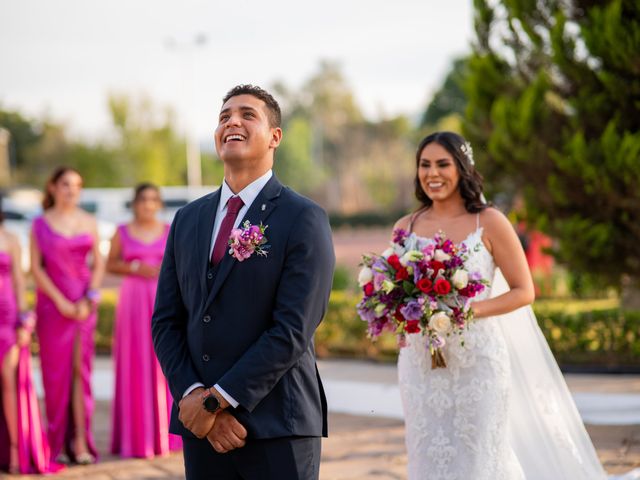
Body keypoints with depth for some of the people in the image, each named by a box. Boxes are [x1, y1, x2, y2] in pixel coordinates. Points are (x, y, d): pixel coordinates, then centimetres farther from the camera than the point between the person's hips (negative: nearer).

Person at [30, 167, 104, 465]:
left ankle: (80, 441, -1)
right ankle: (57, 442, 8)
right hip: (51, 303, -2)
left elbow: (98, 263, 7)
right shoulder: (41, 224, 0)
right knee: (55, 370, 1)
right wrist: (60, 302, -11)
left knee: (80, 368, -1)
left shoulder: (89, 222, 8)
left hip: (84, 304, 2)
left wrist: (89, 299, -6)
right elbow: (35, 267, -4)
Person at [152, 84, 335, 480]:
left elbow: (293, 332, -14)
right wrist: (195, 397, -7)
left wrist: (216, 400, -13)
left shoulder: (304, 219, -6)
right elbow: (166, 323, 8)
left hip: (277, 430, -5)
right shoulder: (188, 219, 11)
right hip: (202, 428, 5)